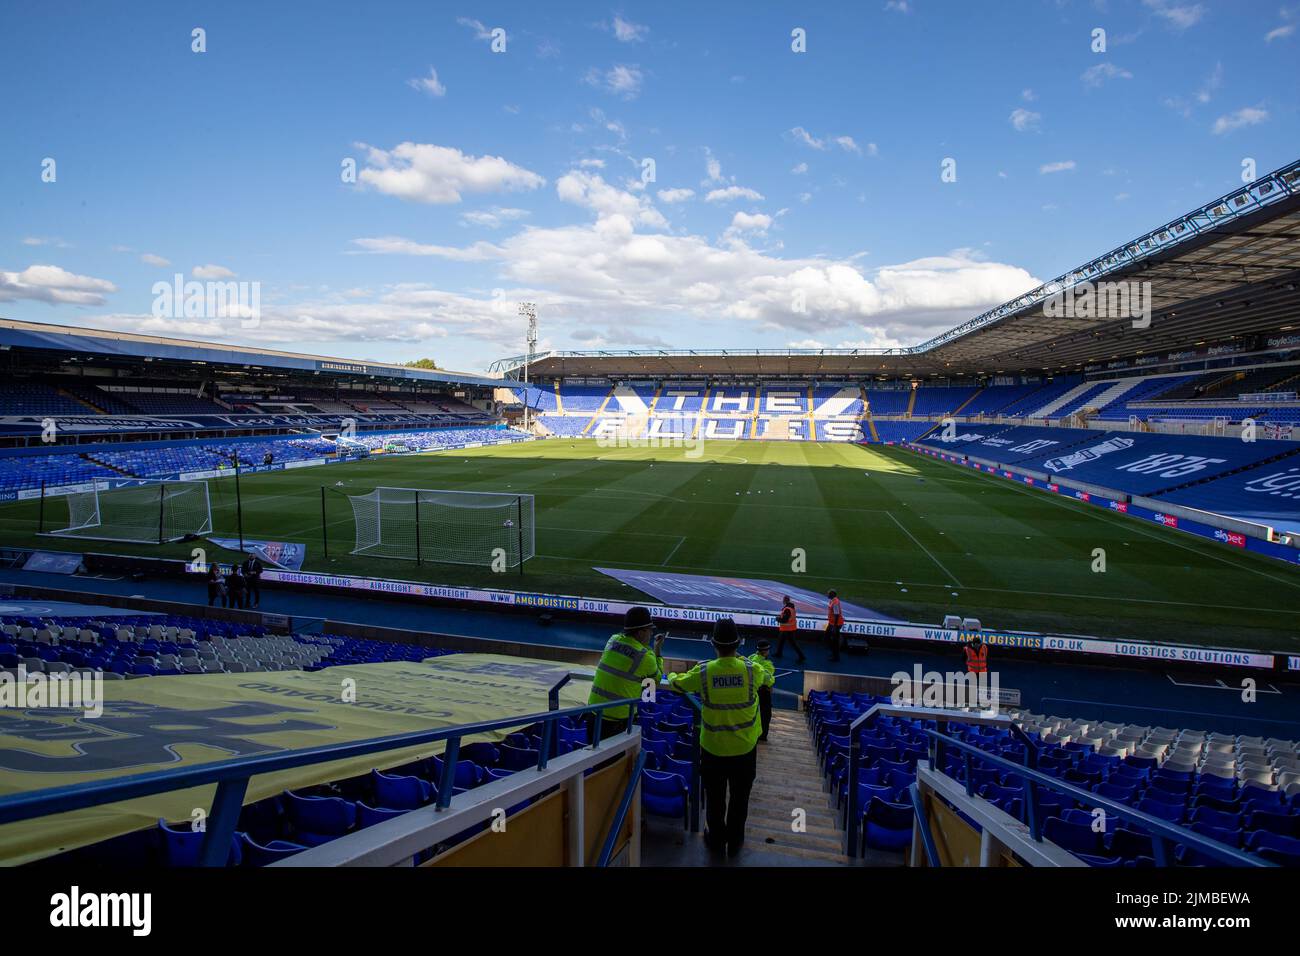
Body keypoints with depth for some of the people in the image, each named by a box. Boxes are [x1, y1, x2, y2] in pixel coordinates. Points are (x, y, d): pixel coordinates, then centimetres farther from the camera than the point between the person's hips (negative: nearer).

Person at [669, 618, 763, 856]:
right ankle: (734, 842, 34)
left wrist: (672, 676, 26)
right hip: (744, 747, 0)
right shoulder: (751, 669, -17)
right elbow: (763, 676, 9)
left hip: (713, 747, 0)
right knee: (739, 797, 19)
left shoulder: (703, 671, -16)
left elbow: (676, 683, 3)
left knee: (715, 798, 19)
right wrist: (739, 658, 21)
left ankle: (716, 840, 35)